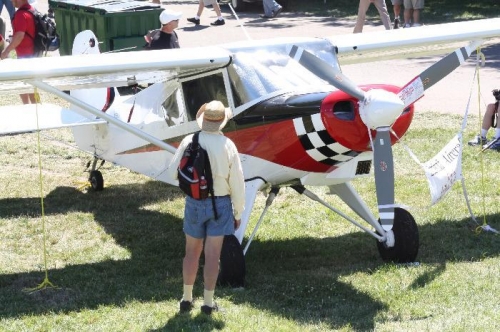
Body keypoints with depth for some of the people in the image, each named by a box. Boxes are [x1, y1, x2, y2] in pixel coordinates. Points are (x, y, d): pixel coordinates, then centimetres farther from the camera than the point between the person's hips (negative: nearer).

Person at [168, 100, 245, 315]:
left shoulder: (189, 142, -9)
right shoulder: (227, 145, -12)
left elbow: (174, 171, 2)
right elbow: (237, 183, -9)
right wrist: (238, 213, 2)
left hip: (195, 202, 2)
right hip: (220, 203, -2)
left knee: (192, 252, 15)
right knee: (212, 255, 3)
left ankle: (187, 299, 20)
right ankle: (208, 302, 6)